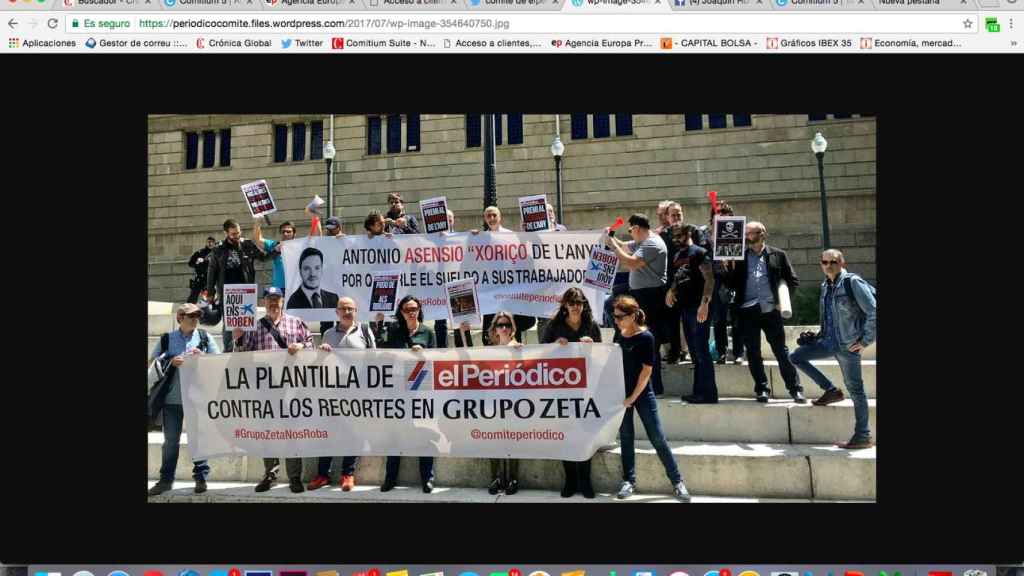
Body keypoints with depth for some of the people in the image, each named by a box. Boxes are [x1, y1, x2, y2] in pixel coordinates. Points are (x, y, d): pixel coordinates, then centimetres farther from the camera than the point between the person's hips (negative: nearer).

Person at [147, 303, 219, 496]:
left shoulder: (204, 337, 6)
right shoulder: (166, 339, 7)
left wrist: (202, 356, -12)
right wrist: (170, 361, -11)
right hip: (172, 397, 1)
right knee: (170, 440, 8)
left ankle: (201, 477, 14)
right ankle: (166, 479, 18)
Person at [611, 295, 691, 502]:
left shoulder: (645, 337, -12)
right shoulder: (619, 334, 4)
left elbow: (647, 370, -13)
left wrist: (633, 397, -13)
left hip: (642, 394, -5)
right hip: (621, 393, 5)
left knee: (657, 438, -1)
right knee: (625, 437, 9)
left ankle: (677, 482, 8)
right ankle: (629, 481, 18)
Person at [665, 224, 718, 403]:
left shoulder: (699, 252, -7)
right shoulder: (677, 256, 16)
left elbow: (709, 279, -15)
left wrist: (704, 303, -24)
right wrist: (671, 290, 7)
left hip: (699, 309, -8)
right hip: (685, 308, 8)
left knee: (701, 351, -6)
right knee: (694, 352, 12)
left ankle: (709, 394, 0)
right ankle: (699, 392, 20)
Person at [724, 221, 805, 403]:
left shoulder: (777, 255, 5)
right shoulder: (740, 257, 8)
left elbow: (793, 280, 9)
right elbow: (733, 284, 6)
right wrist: (729, 268, -10)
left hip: (771, 310, -1)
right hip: (748, 312, 2)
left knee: (781, 351, 1)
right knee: (753, 353, 5)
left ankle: (795, 389, 9)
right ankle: (761, 390, 15)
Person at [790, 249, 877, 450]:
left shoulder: (853, 282, -12)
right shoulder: (825, 286, 11)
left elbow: (873, 312, -15)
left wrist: (866, 340, -13)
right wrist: (822, 335, 15)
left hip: (848, 345, -8)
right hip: (828, 342, 8)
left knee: (855, 388, -1)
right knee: (796, 357, 6)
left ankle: (863, 436, 8)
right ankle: (831, 390, 14)